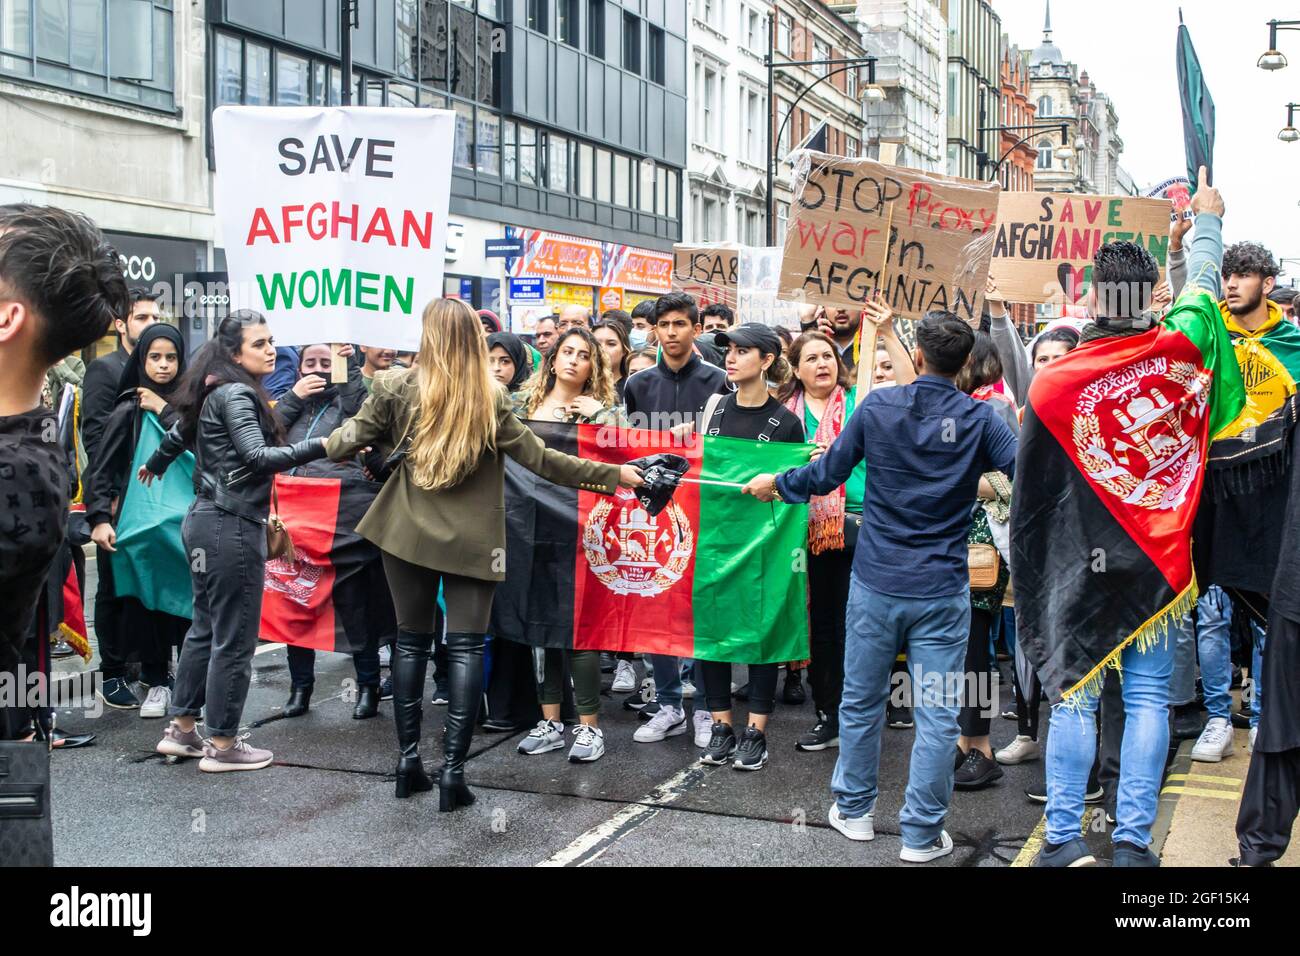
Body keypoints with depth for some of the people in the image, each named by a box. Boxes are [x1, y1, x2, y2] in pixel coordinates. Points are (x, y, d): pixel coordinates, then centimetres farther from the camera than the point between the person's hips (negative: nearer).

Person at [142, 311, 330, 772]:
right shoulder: (237, 394, -15)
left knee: (205, 628, 17)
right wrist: (321, 446, -35)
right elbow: (258, 456, -27)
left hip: (206, 520, 10)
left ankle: (181, 729, 26)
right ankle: (222, 744, 8)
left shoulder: (217, 392, 13)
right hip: (232, 526, -10)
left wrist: (153, 467, 48)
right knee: (234, 638, -1)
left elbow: (178, 434, 30)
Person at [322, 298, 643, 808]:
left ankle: (408, 761, 17)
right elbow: (538, 459, -9)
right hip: (471, 538, -2)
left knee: (411, 641, 13)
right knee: (466, 646, 2)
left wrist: (322, 445, 25)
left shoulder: (396, 387, -5)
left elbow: (351, 439, 2)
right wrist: (613, 474, -2)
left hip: (407, 532, 2)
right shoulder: (490, 398, -9)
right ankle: (452, 769, -1)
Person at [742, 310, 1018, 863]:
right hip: (941, 591, -1)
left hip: (875, 583, 2)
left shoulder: (878, 407, -3)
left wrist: (777, 484, 20)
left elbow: (828, 473, 4)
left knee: (861, 701, 16)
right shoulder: (977, 419, -7)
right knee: (936, 715, 6)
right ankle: (921, 835, 12)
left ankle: (854, 810, 29)